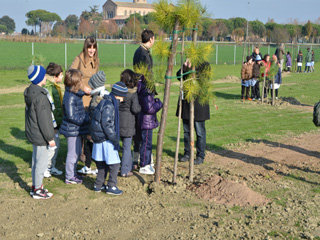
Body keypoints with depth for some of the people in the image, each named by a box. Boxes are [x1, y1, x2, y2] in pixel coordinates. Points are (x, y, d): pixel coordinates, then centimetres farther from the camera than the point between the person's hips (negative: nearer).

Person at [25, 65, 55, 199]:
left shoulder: (29, 93, 7)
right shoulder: (40, 96, -23)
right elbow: (43, 120, -22)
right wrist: (50, 138, -14)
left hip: (32, 133, 10)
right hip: (40, 135, -10)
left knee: (36, 160, 19)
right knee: (42, 162, 2)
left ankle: (35, 186, 31)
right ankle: (37, 191, 12)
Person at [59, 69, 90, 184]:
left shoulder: (74, 93, 6)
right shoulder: (70, 97, -23)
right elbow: (71, 117, -25)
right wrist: (86, 118, -18)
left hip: (75, 129, 10)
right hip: (72, 130, -10)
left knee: (77, 152, 21)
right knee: (73, 153, 2)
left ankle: (73, 173, 35)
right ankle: (69, 177, 15)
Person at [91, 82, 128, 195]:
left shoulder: (106, 102, 12)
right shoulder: (108, 105, -19)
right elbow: (106, 124, -22)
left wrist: (114, 138, 18)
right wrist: (115, 139, -17)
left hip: (100, 138, 10)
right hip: (105, 140, -10)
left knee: (102, 164, 18)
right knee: (114, 164, 0)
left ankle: (98, 185, 27)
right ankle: (111, 187, 9)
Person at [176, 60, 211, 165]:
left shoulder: (205, 65, -6)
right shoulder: (189, 63, 10)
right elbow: (179, 76, 3)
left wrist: (190, 68, -22)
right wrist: (184, 68, -14)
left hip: (198, 102, -6)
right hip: (186, 102, 6)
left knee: (200, 132, 1)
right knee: (187, 131, 13)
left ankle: (200, 156, 12)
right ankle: (187, 153, 25)